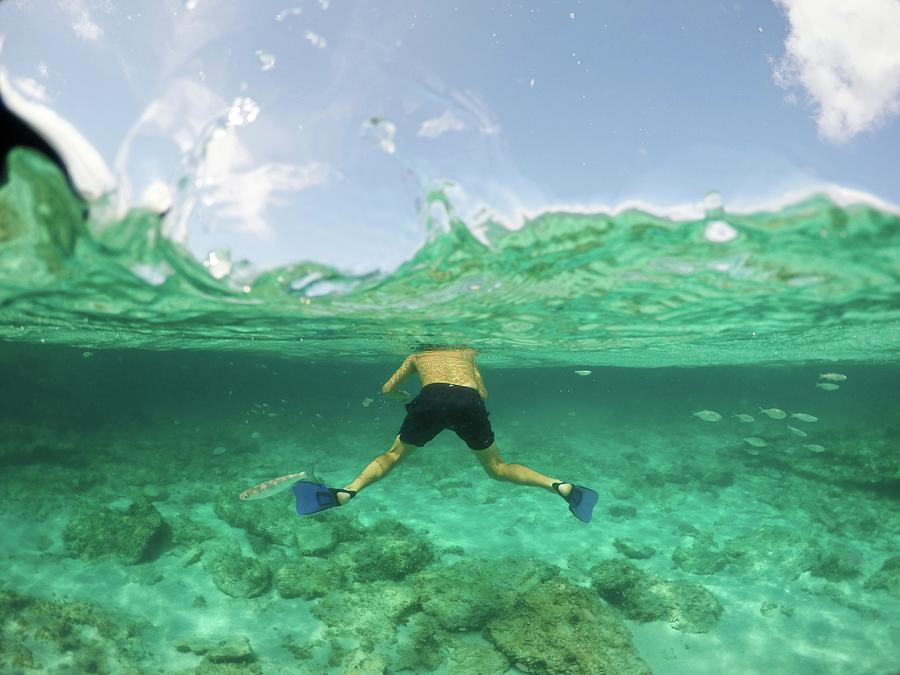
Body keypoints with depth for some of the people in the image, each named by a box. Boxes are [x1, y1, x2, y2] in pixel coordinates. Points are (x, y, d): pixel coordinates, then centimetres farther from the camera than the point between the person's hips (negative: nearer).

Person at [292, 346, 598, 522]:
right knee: (497, 468, 18)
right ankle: (561, 487, 2)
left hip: (432, 399, -1)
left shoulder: (418, 354, 35)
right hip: (470, 401, 1)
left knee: (393, 454, 16)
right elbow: (483, 393, 31)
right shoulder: (467, 352, 37)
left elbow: (387, 389, 39)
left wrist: (405, 398, 60)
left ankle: (347, 491, -7)